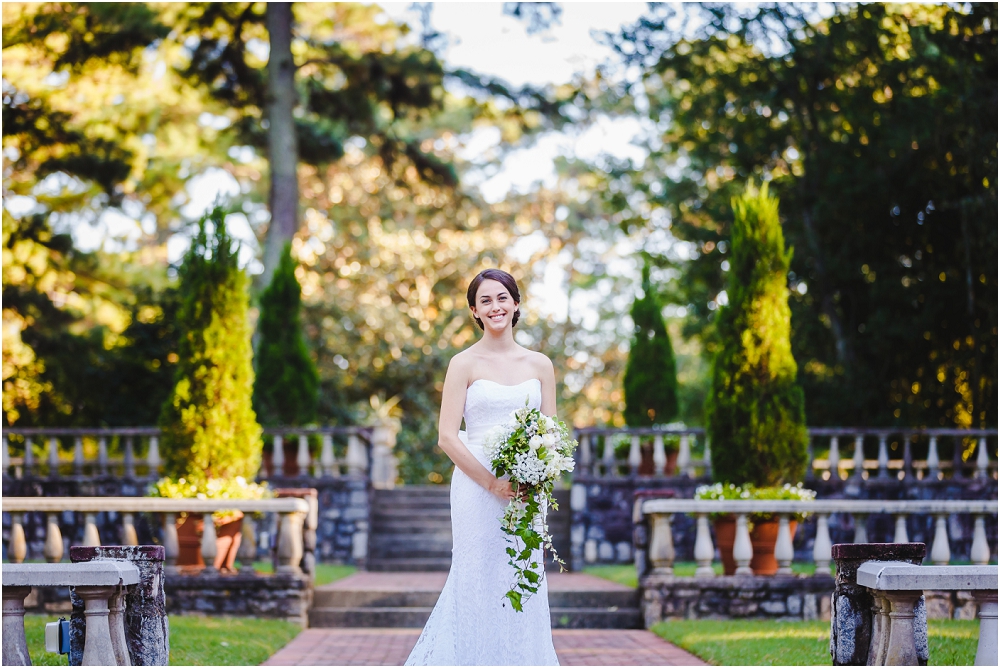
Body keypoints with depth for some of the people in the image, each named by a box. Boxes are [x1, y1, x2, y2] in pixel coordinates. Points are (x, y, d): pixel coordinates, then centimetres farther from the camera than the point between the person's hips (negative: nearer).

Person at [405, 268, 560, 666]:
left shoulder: (540, 365, 10)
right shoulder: (464, 364, -1)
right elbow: (447, 436, -6)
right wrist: (493, 483, -14)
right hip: (477, 488, -3)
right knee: (479, 584, -2)